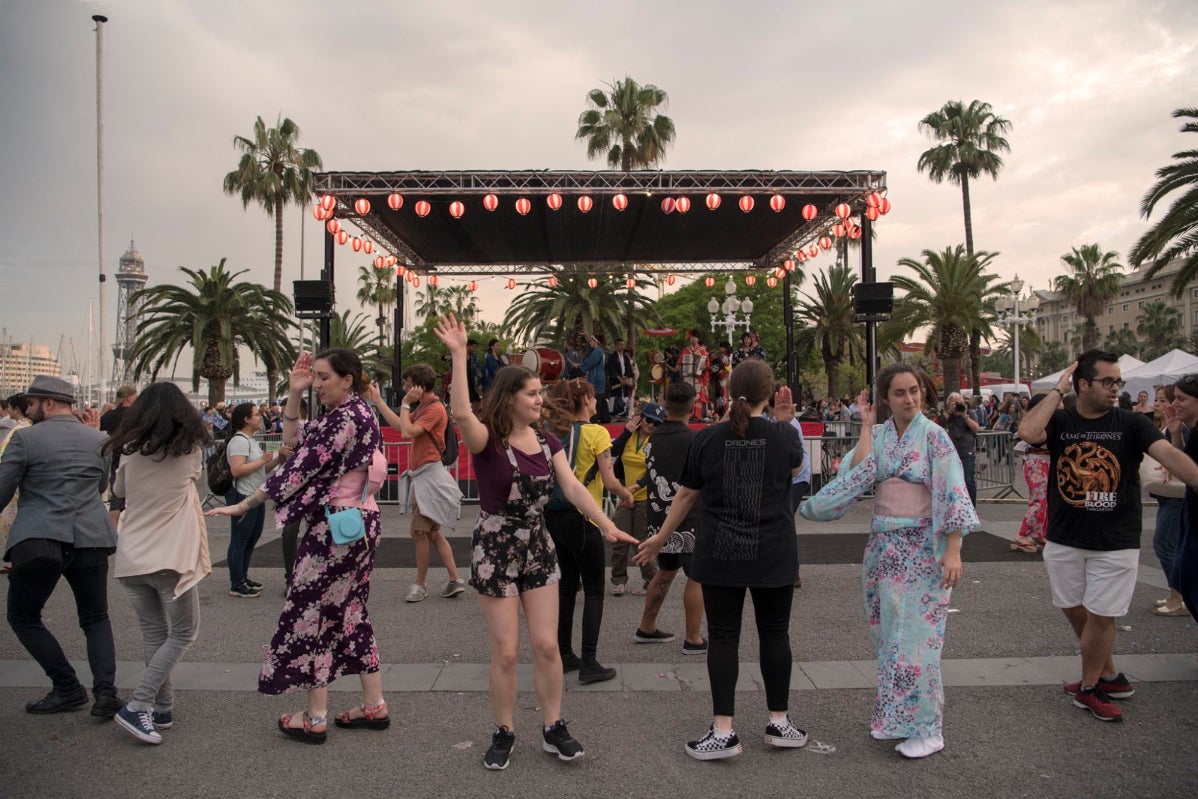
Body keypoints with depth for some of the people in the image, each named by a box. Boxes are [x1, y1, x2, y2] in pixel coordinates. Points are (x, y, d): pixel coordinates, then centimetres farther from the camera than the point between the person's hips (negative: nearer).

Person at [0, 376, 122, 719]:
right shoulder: (99, 439, 7)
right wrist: (96, 435, 21)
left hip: (38, 542, -4)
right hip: (91, 539, 4)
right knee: (96, 618, 15)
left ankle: (68, 688, 11)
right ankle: (106, 692, 1)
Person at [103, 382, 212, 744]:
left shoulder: (130, 451, -1)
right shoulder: (190, 450, -7)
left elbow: (119, 490, 16)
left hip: (131, 557, 4)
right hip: (170, 558, -4)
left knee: (153, 633, 14)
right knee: (183, 632, 9)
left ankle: (162, 707, 20)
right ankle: (137, 706, -1)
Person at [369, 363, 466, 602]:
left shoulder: (435, 408, -16)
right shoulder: (422, 407, 15)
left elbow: (408, 432, -23)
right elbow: (399, 425, 19)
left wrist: (405, 404, -12)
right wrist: (377, 400, 23)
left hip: (430, 477, -10)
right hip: (421, 476, 10)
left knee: (419, 532, -4)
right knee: (431, 532, 12)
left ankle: (421, 584, 9)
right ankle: (455, 580, 15)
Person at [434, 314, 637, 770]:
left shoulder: (546, 441, 4)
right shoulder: (487, 440, -13)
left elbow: (573, 487, -3)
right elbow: (462, 413, -36)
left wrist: (607, 526, -15)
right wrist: (458, 355, -39)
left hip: (538, 547, 5)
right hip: (495, 550, -5)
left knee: (546, 645, 7)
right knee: (506, 652, 2)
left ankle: (554, 729, 22)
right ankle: (504, 733, 22)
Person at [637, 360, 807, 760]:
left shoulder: (706, 439, -6)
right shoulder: (784, 436, -7)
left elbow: (686, 494, 3)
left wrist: (661, 536, 16)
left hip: (719, 555, 0)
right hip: (773, 556, 1)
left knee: (723, 637, 5)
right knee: (774, 634, 14)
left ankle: (723, 732, 7)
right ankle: (778, 723, 26)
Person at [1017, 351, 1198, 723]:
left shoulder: (1131, 423, -5)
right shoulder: (1060, 422, -3)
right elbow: (1027, 432, -24)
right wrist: (1057, 390, -15)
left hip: (1116, 542, -2)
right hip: (1064, 540, 2)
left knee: (1100, 616, 4)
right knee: (1073, 610, 14)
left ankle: (1088, 688, 24)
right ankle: (1109, 675, 36)